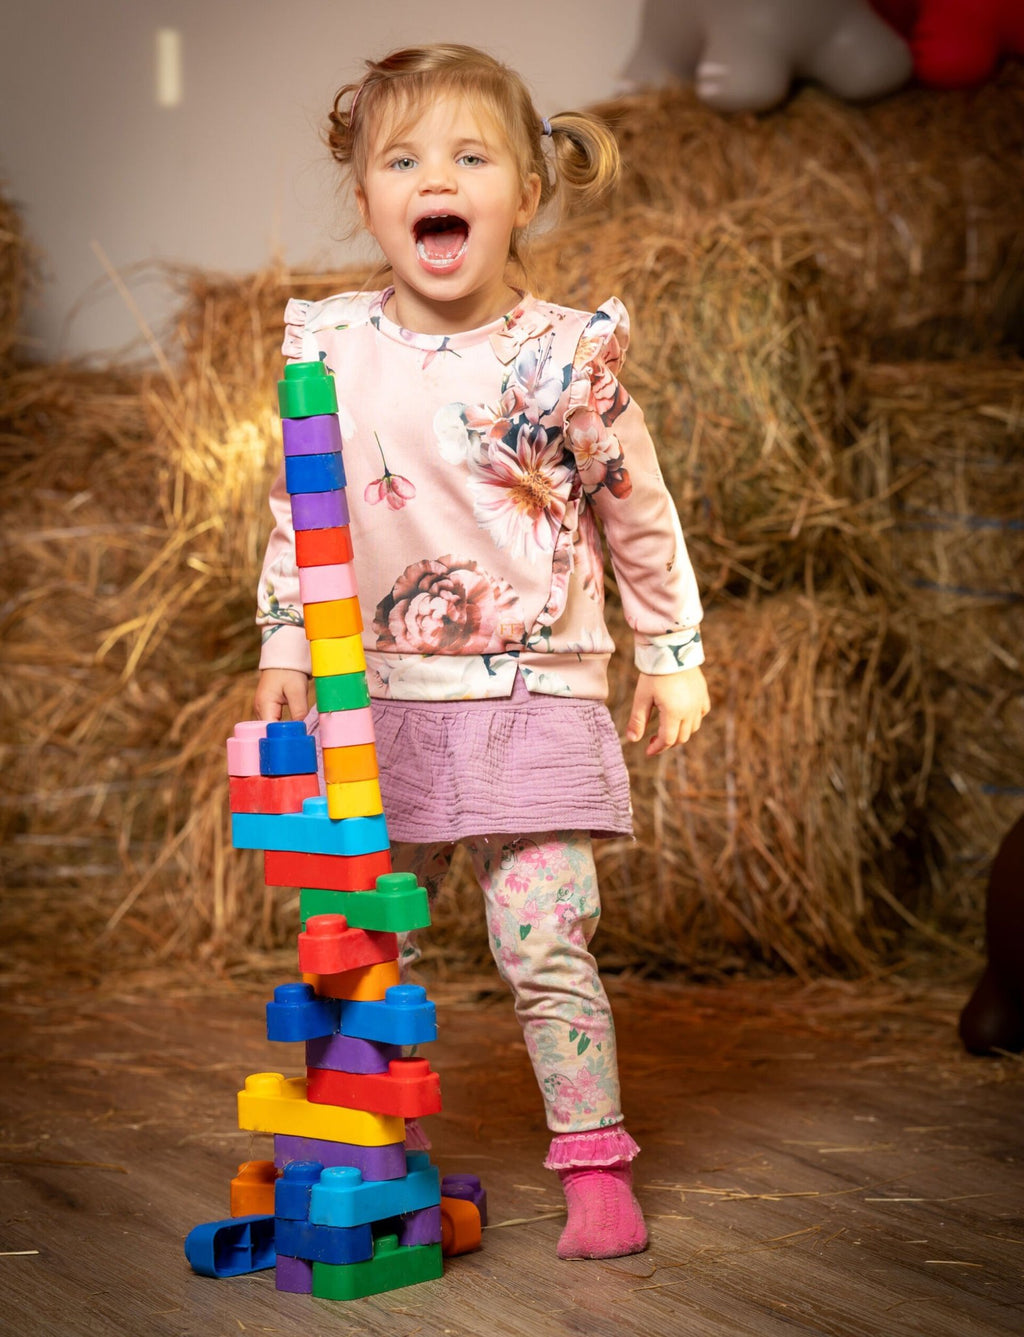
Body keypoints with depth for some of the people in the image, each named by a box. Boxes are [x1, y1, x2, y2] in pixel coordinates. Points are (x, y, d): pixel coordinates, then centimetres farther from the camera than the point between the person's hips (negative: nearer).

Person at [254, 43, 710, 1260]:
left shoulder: (566, 353, -7)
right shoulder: (330, 349, 0)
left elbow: (640, 514, 2)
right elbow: (299, 507, 11)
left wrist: (673, 656, 6)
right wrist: (286, 642, 7)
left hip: (536, 698, -3)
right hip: (382, 700, 3)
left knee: (544, 946, -7)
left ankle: (596, 1170, 5)